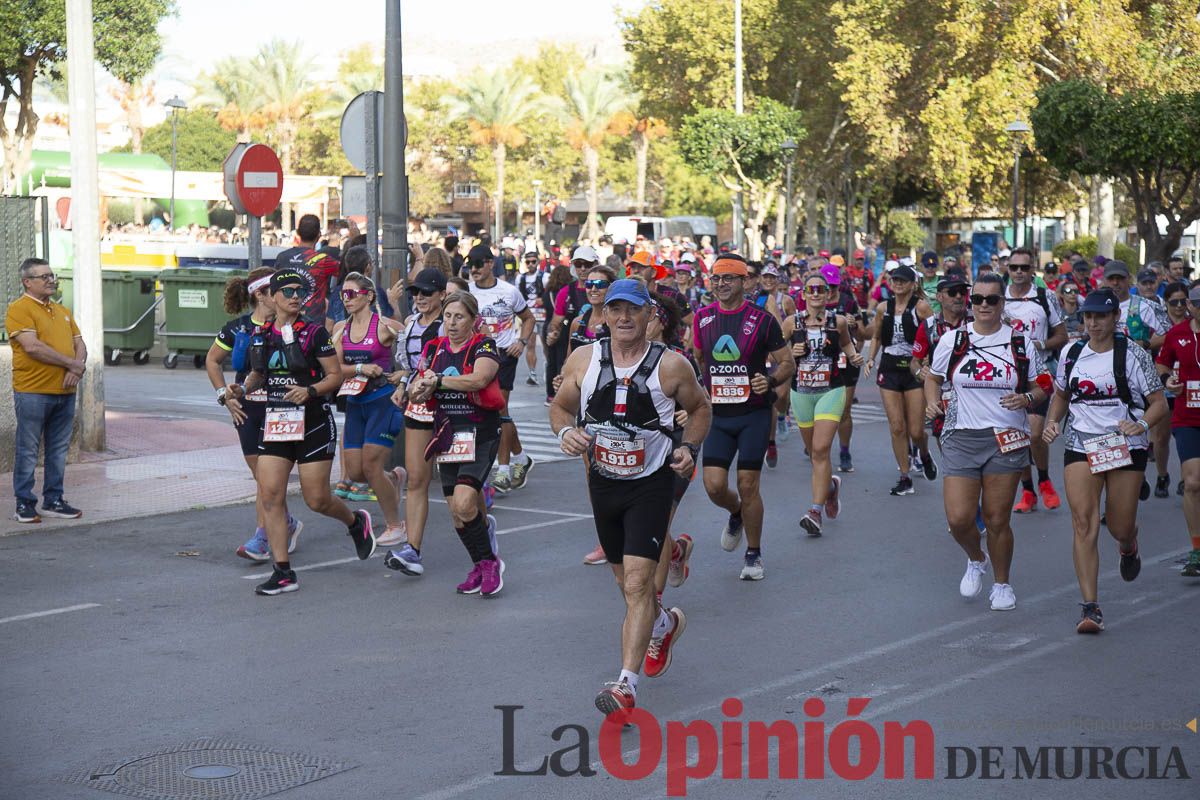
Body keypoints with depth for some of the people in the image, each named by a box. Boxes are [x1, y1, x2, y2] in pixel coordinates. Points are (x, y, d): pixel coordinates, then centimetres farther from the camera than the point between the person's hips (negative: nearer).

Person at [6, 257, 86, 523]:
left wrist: (77, 368, -6)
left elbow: (79, 344, 16)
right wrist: (72, 363, -12)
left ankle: (54, 501, 18)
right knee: (28, 450, 0)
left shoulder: (62, 311, 18)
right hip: (33, 392, -7)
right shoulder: (19, 309, -6)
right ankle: (25, 505, 5)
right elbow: (33, 347, -17)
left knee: (59, 449, 10)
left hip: (65, 392, 7)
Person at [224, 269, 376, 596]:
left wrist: (310, 391, -21)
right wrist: (243, 389, 1)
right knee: (270, 495, -6)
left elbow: (335, 375, -5)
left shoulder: (314, 332, -6)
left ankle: (356, 523, 32)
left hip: (313, 422, -4)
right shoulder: (261, 335, 7)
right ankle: (283, 572, 0)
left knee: (317, 500, -1)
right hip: (275, 422, 4)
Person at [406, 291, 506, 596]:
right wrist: (419, 389, -14)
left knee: (463, 504, -20)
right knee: (456, 513, 6)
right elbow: (416, 393, 9)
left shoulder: (484, 346, -7)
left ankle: (489, 563, 0)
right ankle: (481, 565, 24)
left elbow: (478, 379, -26)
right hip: (446, 434, 6)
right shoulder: (434, 348, 10)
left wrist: (437, 380, -21)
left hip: (480, 433, -6)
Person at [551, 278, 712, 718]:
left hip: (651, 483, -4)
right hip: (603, 481, 4)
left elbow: (700, 408, 7)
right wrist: (566, 431, -12)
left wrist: (689, 447, -9)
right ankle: (666, 624, 51)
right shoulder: (583, 360, -4)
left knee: (637, 583, -16)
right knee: (626, 579, 19)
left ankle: (627, 684, -16)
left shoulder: (671, 365, -10)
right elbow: (561, 406, 10)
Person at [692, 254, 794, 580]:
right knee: (714, 486, -6)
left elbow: (788, 363, -2)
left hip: (754, 415, -3)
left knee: (748, 486, -1)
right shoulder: (702, 318, 5)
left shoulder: (761, 320, -6)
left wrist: (771, 381, -20)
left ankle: (754, 554, 17)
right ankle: (736, 514, 30)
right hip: (717, 415, 3)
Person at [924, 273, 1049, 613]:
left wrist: (1026, 398, -13)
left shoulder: (1021, 343, 3)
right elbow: (933, 378, 17)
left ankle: (1002, 583, 23)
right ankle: (975, 560, 26)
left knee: (997, 520, 2)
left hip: (1006, 439, -1)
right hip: (961, 437, 1)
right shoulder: (952, 340, 4)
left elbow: (1039, 388, 9)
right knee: (959, 519, -7)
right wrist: (932, 402, -3)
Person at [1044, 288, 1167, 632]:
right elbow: (1061, 395, 22)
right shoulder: (1070, 353, 6)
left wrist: (1142, 424, -22)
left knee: (1120, 527, 5)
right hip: (1080, 446, 2)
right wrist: (1053, 421, 3)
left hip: (1126, 447, -2)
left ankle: (1128, 546, 47)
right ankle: (1091, 607, -13)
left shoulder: (1133, 355, -4)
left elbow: (1160, 403, -2)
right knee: (1084, 524, -13)